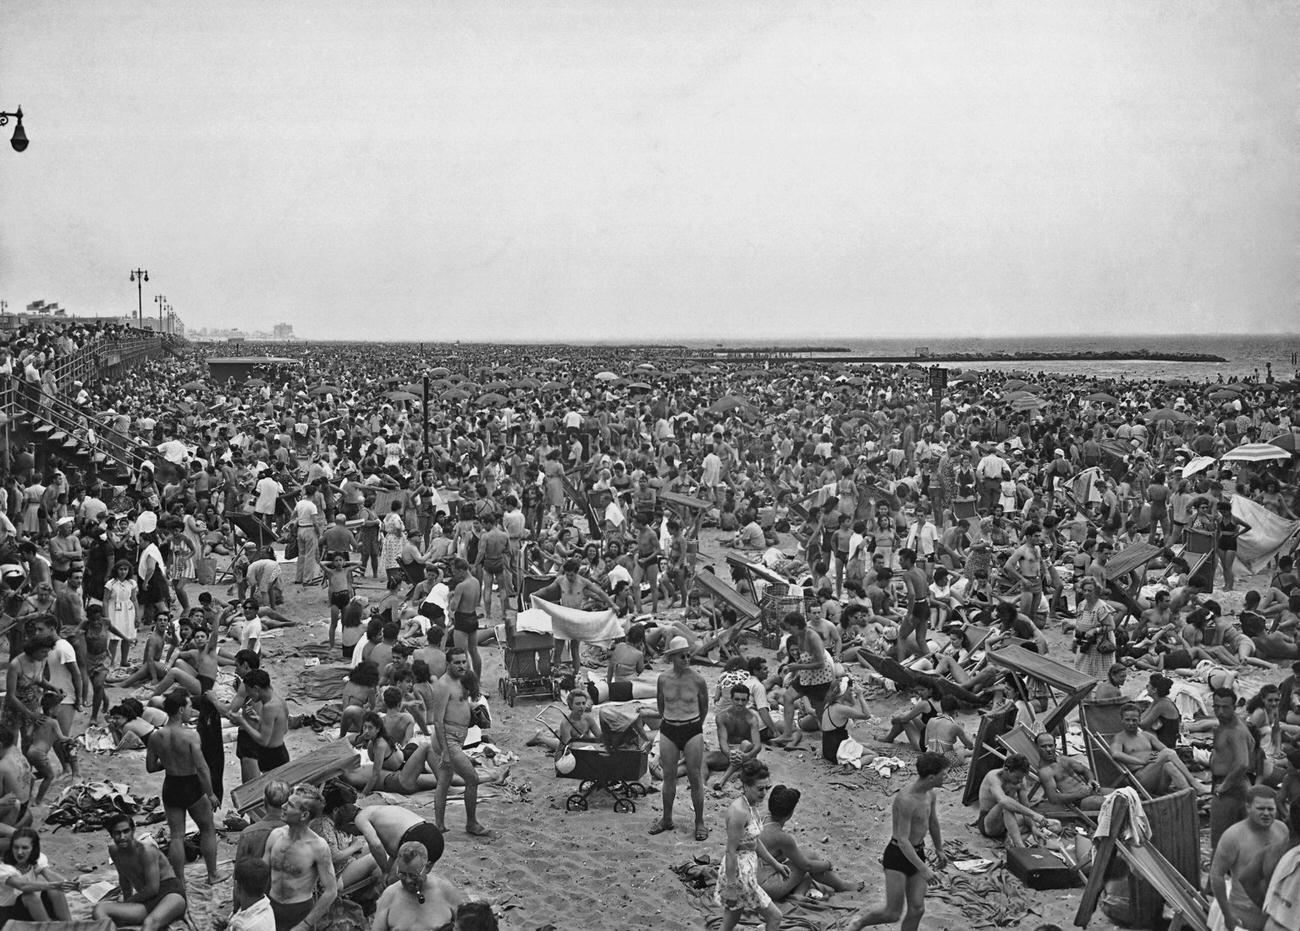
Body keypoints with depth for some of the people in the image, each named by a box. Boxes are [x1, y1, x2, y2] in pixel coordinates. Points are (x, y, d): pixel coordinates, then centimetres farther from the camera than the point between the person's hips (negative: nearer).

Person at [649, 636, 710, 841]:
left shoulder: (698, 680, -10)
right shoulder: (663, 679, -3)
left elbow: (704, 708, 5)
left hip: (692, 731, -2)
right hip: (668, 731, 2)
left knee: (695, 778, 1)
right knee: (668, 776, 11)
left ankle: (699, 822, 11)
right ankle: (667, 819, 24)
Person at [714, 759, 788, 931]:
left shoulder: (752, 806, 4)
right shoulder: (739, 812, -25)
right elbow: (731, 851, -23)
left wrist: (774, 863, 23)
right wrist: (730, 885, -21)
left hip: (748, 868, 9)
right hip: (739, 872, -9)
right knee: (775, 917, 1)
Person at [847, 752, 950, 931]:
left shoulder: (930, 792, 0)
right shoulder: (906, 800, -27)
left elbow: (933, 822, 19)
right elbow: (902, 841, -26)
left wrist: (939, 850, 31)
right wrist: (923, 869, -26)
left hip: (917, 853, 8)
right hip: (898, 855, -8)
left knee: (917, 910, 4)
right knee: (892, 914, -3)